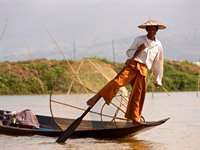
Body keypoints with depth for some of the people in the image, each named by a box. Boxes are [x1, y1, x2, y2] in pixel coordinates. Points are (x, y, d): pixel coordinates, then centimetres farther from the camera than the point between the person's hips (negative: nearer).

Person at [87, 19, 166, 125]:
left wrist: (158, 80, 25)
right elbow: (128, 53, 12)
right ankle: (97, 97, -28)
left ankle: (135, 118, 4)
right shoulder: (139, 39, 12)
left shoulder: (158, 45, 18)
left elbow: (158, 64, 23)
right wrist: (138, 50, -8)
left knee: (138, 95, -3)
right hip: (132, 65, -2)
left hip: (143, 70, 2)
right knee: (118, 81, -24)